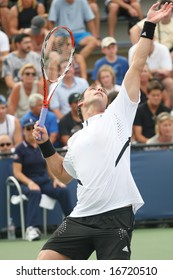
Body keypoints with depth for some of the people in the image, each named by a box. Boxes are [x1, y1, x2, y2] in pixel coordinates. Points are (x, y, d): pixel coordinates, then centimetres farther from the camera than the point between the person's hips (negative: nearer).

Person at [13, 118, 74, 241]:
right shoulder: (21, 149, 0)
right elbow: (17, 172, -5)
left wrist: (55, 179, -1)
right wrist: (30, 183, -20)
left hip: (45, 181, 4)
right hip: (27, 182, -4)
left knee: (63, 190, -24)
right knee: (35, 192, -39)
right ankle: (32, 228, -46)